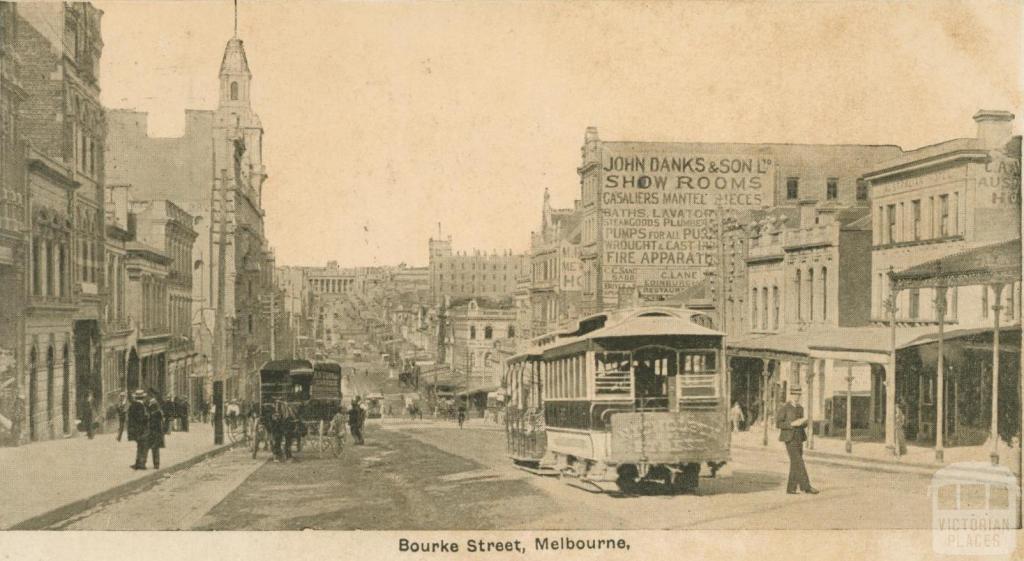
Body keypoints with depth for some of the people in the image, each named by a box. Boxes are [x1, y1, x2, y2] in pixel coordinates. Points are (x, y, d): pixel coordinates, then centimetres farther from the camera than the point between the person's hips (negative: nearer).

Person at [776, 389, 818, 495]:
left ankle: (791, 488, 11)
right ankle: (806, 487, -16)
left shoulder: (800, 408, 14)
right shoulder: (784, 408, -8)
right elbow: (778, 424, -12)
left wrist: (804, 421, -7)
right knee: (798, 462, -14)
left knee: (795, 463, 5)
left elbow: (802, 424, 18)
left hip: (799, 438, 7)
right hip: (789, 438, -7)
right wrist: (793, 424, -22)